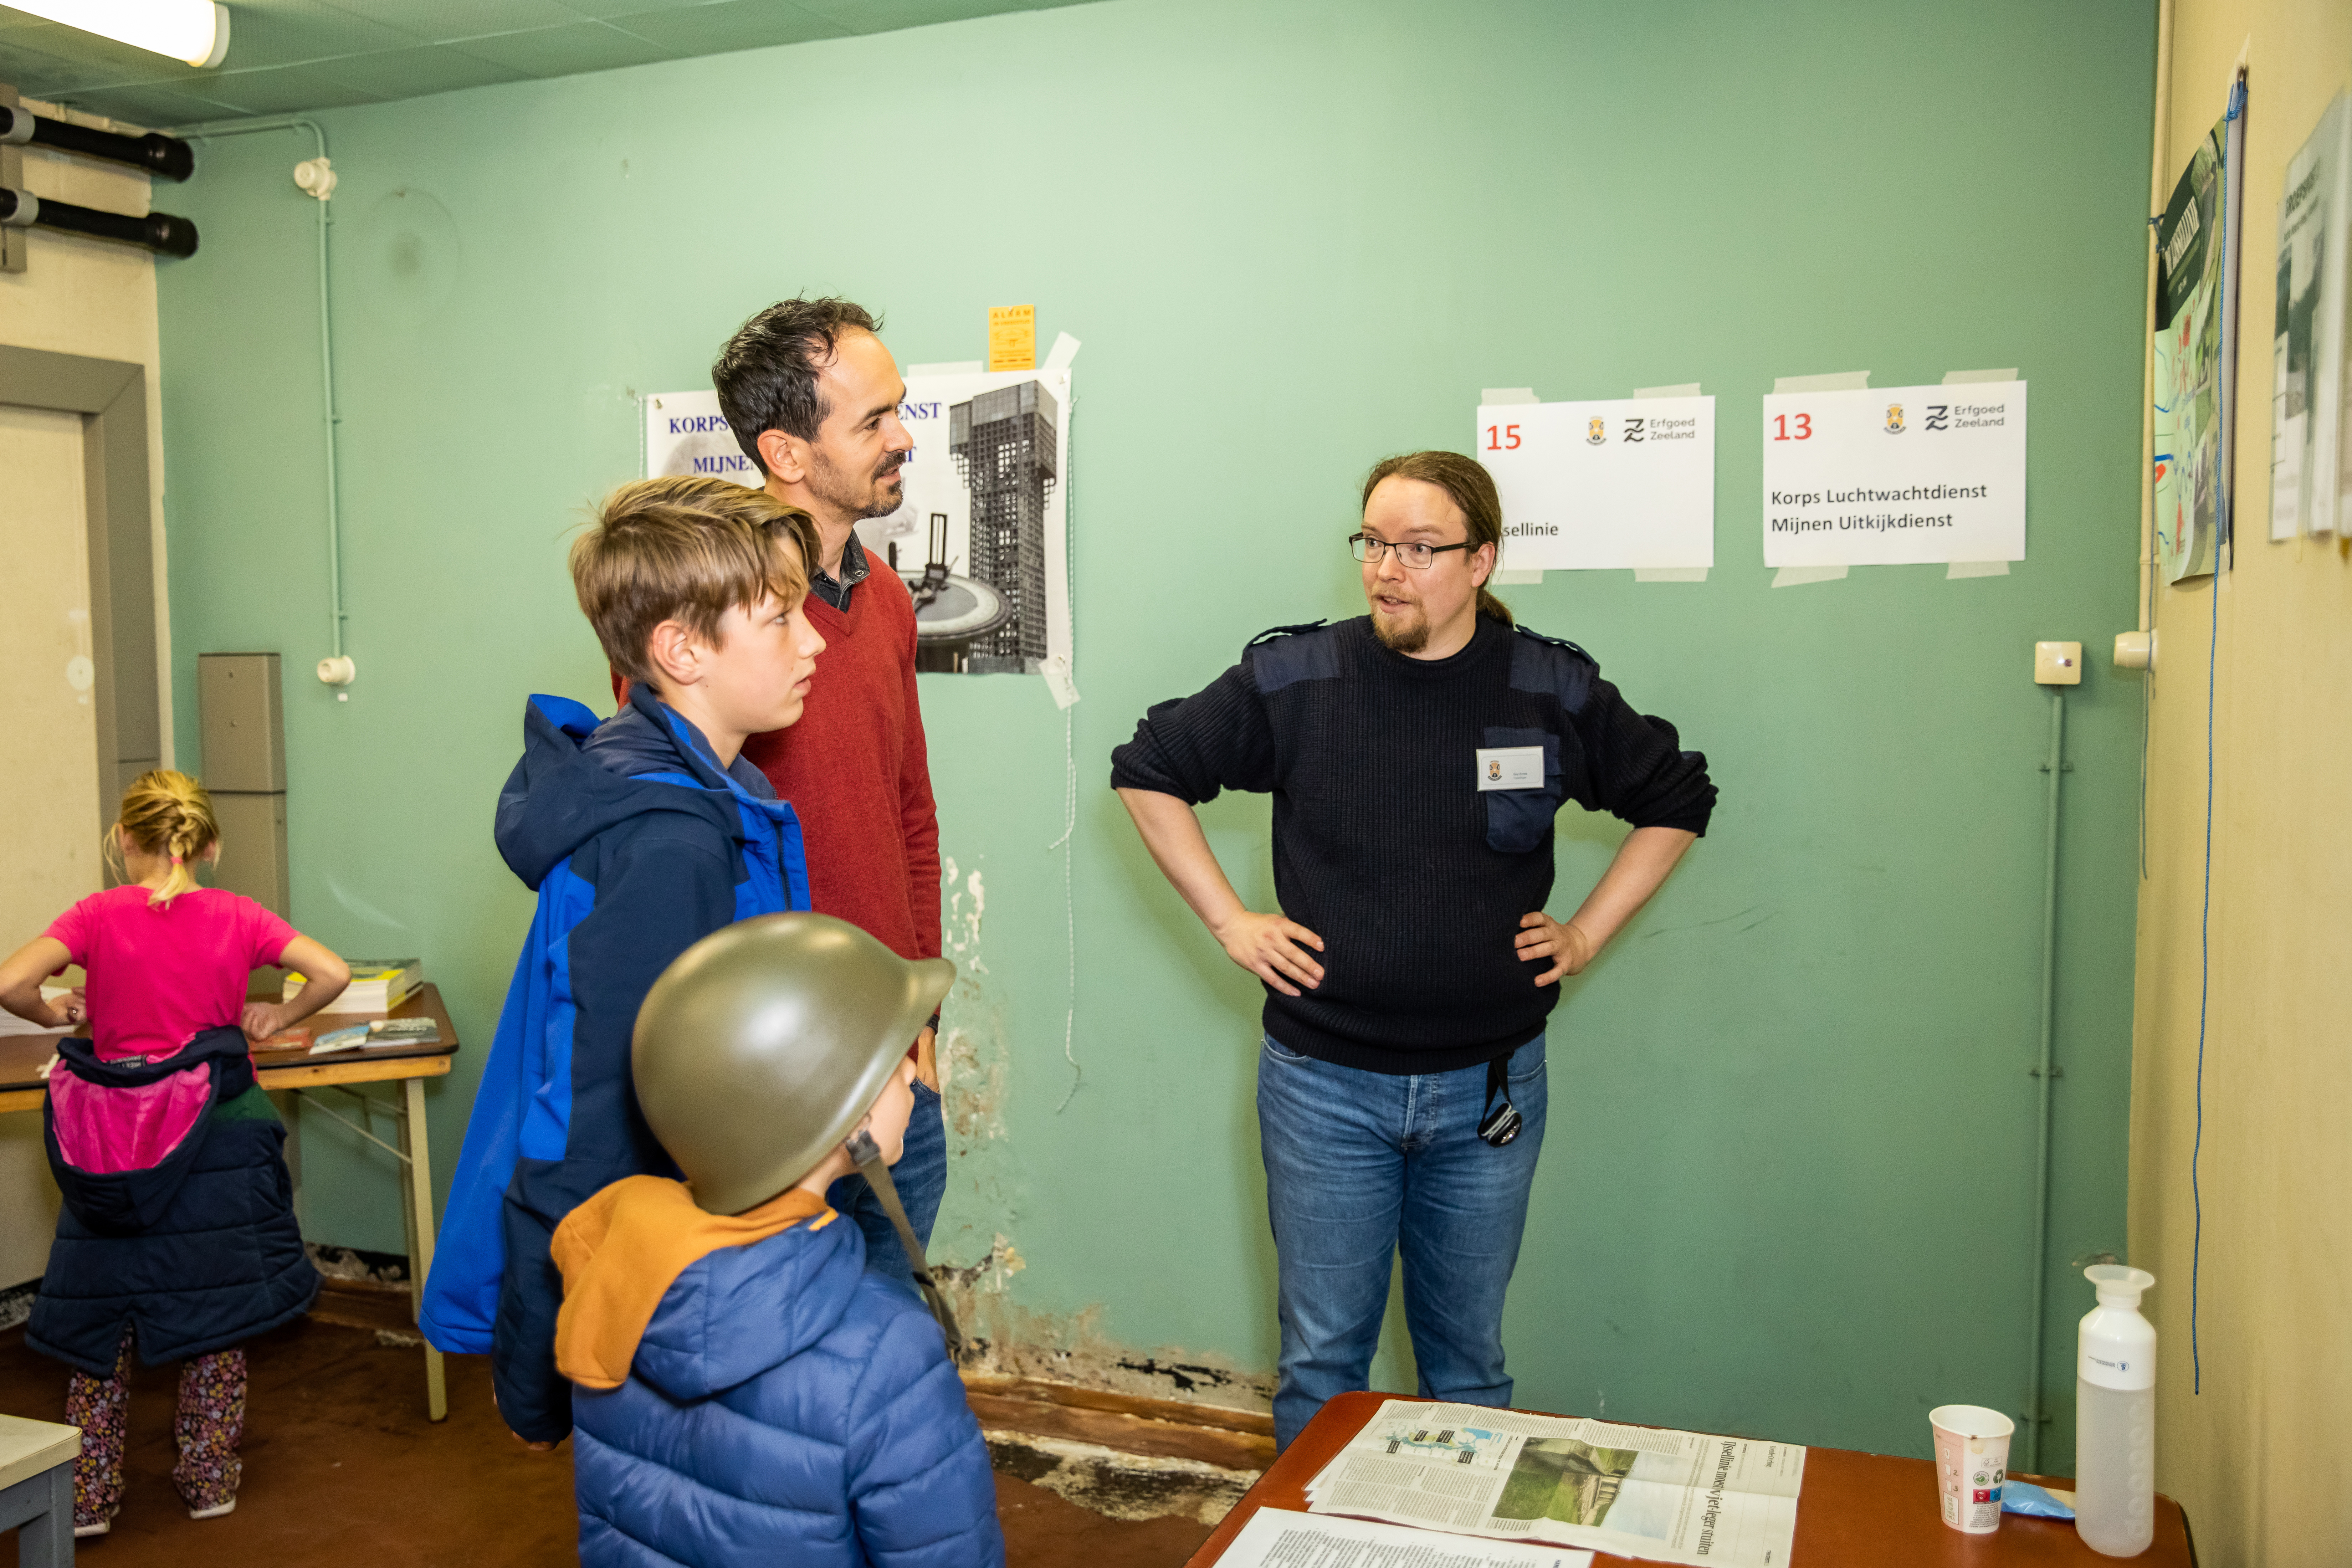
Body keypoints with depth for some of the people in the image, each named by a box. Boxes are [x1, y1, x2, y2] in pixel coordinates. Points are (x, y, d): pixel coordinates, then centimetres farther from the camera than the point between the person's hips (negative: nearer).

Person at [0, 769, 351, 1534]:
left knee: (100, 1317, 14)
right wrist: (274, 1018, 5)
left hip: (113, 1141, 0)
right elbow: (332, 973, -11)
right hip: (212, 1141, 0)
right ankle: (209, 1478, 22)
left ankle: (89, 1495, 19)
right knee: (212, 1307, 14)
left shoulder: (98, 915, -6)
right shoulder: (236, 917, -4)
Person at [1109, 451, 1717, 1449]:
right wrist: (1229, 922, 0)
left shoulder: (1554, 691, -3)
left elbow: (1677, 799, 13)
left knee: (1469, 1358, 17)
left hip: (1490, 1087, 1)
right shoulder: (1293, 679, -6)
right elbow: (1148, 770, 5)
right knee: (1322, 1362, 10)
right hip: (1325, 1084, -1)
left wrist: (1587, 933, 5)